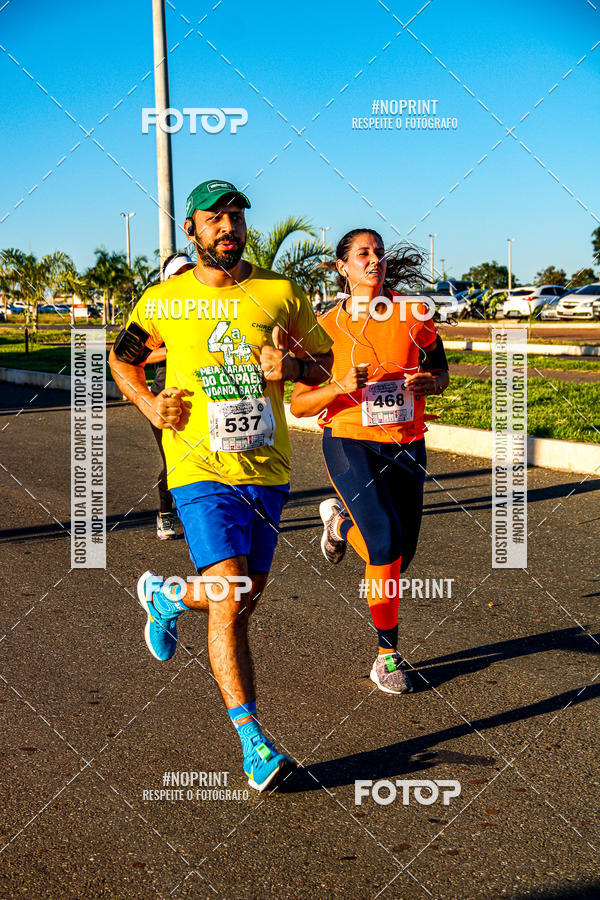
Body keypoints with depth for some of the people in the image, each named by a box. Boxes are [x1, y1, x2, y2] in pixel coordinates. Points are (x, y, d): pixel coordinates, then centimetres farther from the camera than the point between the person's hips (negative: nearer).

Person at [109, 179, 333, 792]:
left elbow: (323, 360, 14)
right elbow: (122, 359, 18)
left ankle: (166, 596, 45)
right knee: (229, 602, -15)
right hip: (202, 471, -3)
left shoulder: (280, 293, 4)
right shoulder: (163, 301, 1)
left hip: (268, 471, 3)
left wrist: (292, 367, -10)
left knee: (243, 600, 13)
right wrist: (149, 404, -1)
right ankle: (253, 744, -7)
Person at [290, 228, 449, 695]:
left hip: (406, 444, 4)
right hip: (350, 442, -3)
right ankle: (388, 654, -1)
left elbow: (441, 370, 14)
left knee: (401, 555, 8)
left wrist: (428, 381, -10)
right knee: (386, 542, -20)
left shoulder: (415, 313, 1)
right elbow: (298, 404, -2)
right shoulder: (327, 326, -4)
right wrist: (341, 387, -21)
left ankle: (341, 520, 40)